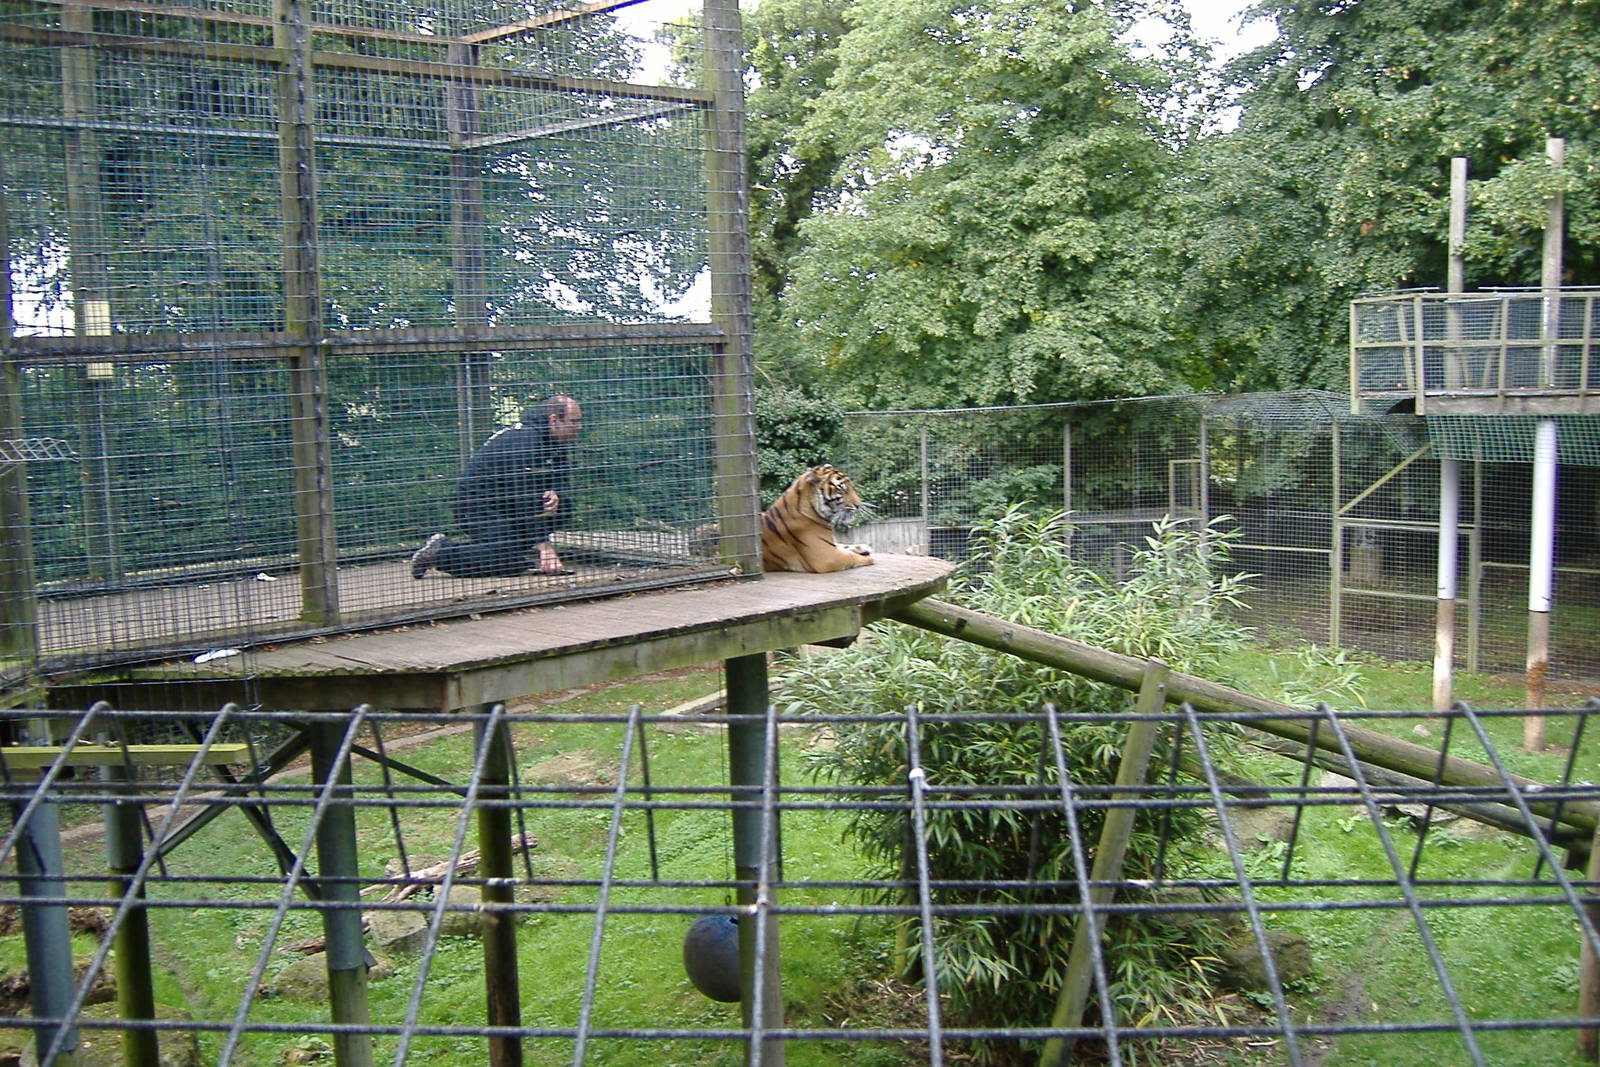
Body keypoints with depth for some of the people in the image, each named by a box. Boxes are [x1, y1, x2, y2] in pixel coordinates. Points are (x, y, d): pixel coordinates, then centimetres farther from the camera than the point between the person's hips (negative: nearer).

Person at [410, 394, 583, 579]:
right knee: (510, 562, -23)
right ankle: (440, 552, -8)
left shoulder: (558, 442, 6)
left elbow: (560, 481, 11)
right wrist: (544, 544, -29)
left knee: (563, 505, -6)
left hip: (507, 501, 9)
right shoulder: (524, 440, -23)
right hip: (478, 503, -9)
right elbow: (526, 496, -27)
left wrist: (553, 494, -17)